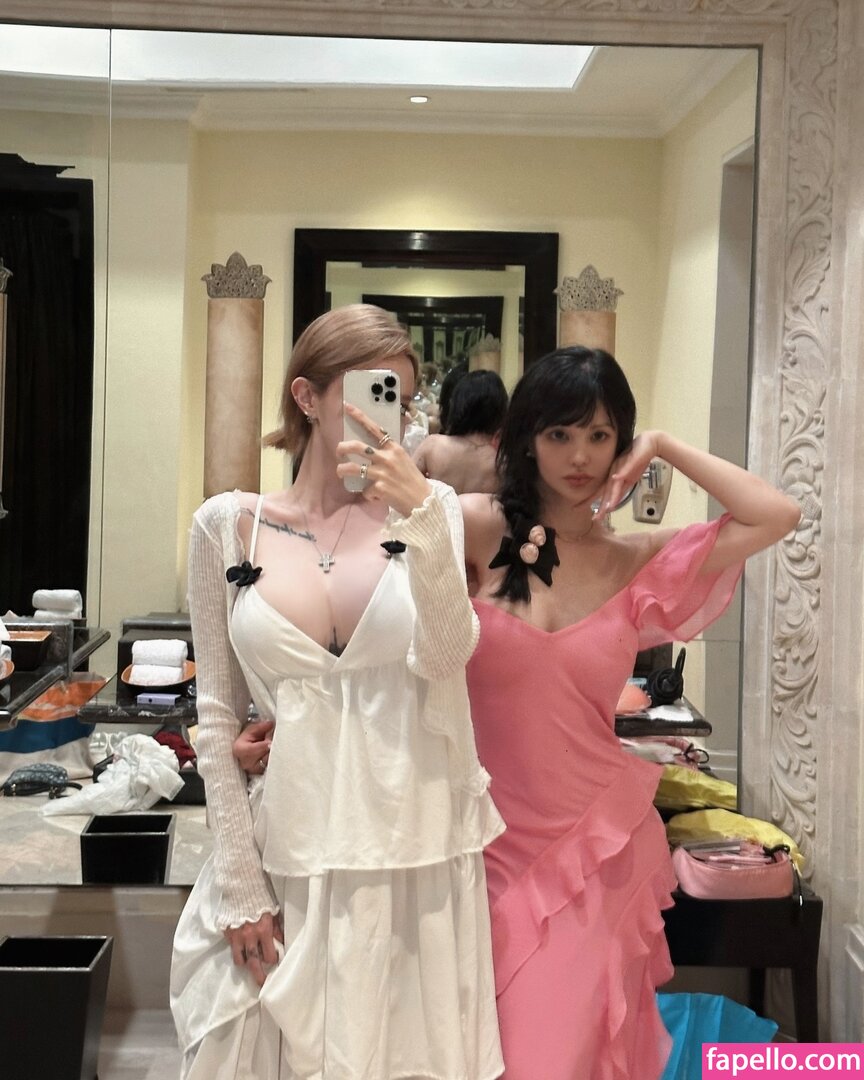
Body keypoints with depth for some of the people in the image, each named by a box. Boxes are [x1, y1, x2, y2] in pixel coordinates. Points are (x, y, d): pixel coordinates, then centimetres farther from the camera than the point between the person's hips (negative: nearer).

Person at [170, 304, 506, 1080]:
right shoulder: (228, 525, 0)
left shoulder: (428, 508, 1)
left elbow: (444, 658, -14)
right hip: (292, 850, 0)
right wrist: (239, 881, -1)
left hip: (419, 847, 0)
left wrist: (421, 516, -26)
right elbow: (218, 717, 2)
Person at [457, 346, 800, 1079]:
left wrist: (662, 447, -4)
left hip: (593, 843, 1)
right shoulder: (479, 531, -5)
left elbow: (776, 517, -5)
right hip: (490, 837, -1)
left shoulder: (640, 564, 2)